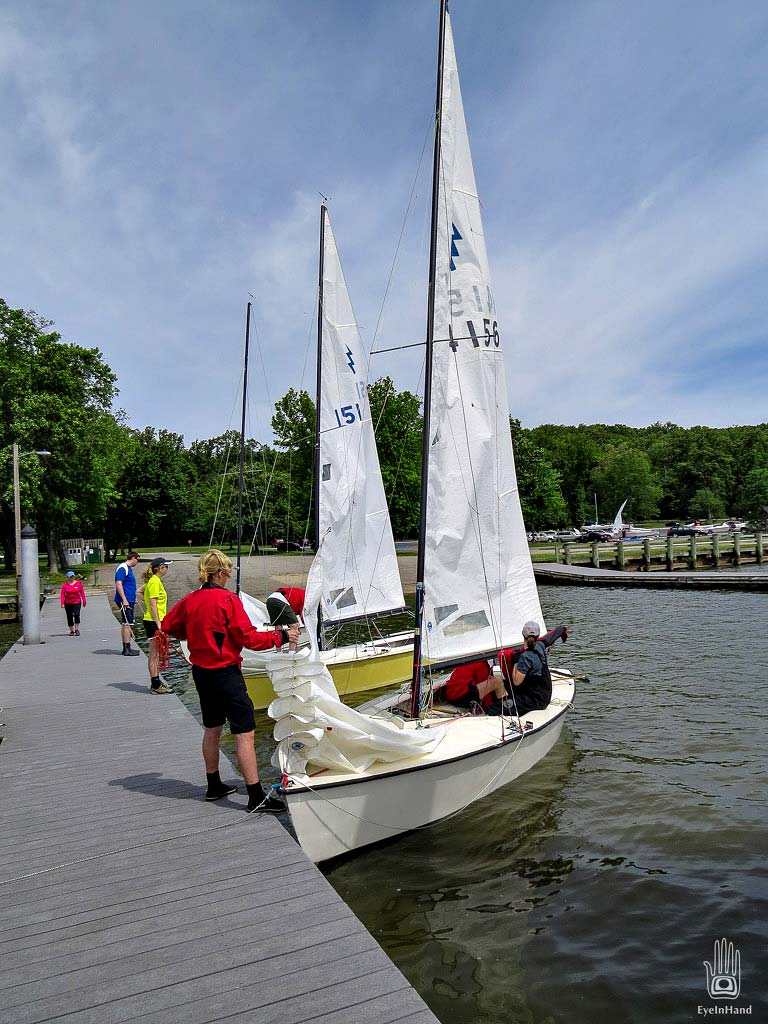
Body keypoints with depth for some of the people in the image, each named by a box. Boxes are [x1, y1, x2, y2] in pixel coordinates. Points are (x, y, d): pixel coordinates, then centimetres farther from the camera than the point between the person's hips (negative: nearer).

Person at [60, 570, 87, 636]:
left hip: (77, 602, -1)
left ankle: (77, 629, -6)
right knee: (69, 617, 5)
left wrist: (84, 601, 6)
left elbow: (82, 593, 5)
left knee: (76, 615, -15)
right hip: (68, 603, 1)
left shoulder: (78, 583, 2)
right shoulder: (65, 584, 1)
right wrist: (62, 603, -10)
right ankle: (71, 631, 16)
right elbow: (62, 594, -2)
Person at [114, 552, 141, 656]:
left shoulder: (128, 568, 17)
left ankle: (126, 648, 19)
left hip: (129, 600, 10)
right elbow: (118, 584, -21)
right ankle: (127, 649, -8)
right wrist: (124, 600, -25)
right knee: (127, 624, -9)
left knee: (125, 624, 13)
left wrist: (133, 599, 32)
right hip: (125, 601, -10)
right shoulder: (122, 568, -13)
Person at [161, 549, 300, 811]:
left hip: (201, 672, 8)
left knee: (212, 729, 21)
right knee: (245, 734, -4)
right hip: (225, 674, -8)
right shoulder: (228, 599, -17)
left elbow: (168, 626, 15)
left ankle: (214, 786, 34)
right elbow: (248, 638, -19)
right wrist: (281, 637, -11)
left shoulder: (189, 600, 3)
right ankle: (256, 798, -1)